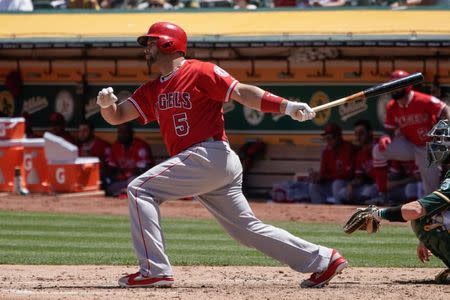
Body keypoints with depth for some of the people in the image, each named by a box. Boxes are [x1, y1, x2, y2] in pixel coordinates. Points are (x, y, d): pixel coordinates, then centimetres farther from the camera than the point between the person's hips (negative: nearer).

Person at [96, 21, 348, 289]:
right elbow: (117, 116, 17)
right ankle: (323, 260, 16)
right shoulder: (152, 90, 21)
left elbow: (241, 92, -11)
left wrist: (286, 106, -22)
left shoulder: (200, 72, -2)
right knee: (248, 229, 11)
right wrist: (107, 104, -7)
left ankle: (155, 270, -18)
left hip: (210, 155, -9)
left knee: (140, 190, -12)